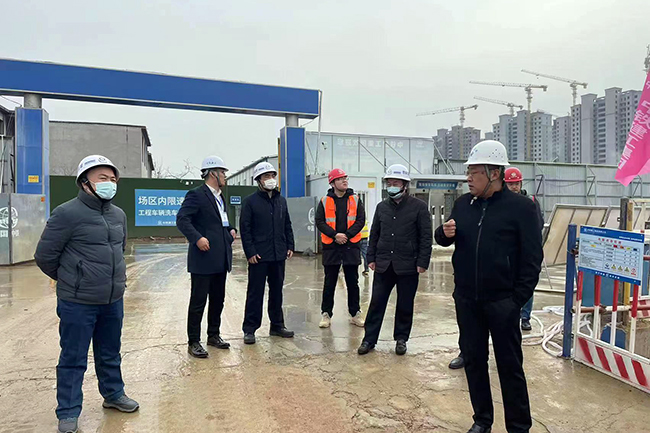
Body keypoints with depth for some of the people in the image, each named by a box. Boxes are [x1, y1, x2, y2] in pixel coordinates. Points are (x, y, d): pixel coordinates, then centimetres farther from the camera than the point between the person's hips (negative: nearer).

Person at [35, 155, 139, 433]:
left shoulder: (119, 214, 6)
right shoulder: (67, 213, -15)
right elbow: (44, 256, -8)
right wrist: (69, 279, 6)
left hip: (114, 301, 6)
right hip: (77, 303, -6)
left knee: (110, 354, 21)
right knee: (73, 359, 8)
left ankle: (113, 394, 39)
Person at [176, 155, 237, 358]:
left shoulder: (219, 197, 16)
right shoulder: (196, 195, -10)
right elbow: (182, 219, -18)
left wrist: (230, 229, 10)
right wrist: (197, 237, -28)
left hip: (220, 259, 9)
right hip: (203, 257, -8)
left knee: (218, 299, 16)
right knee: (198, 301, 1)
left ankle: (214, 335, 30)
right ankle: (193, 342, 13)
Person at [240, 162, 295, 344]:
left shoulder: (281, 200, 12)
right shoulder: (250, 201, -4)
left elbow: (287, 226, 16)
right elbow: (245, 229, -7)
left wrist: (290, 246, 7)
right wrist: (250, 252, -13)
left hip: (279, 255, 5)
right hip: (258, 256, -5)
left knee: (277, 291, 14)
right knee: (255, 293, 1)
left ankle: (277, 325, 26)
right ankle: (249, 329, 12)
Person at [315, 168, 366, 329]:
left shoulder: (355, 199, 5)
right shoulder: (325, 201, 3)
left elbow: (361, 220, -1)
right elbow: (319, 222, -2)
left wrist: (347, 235, -13)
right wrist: (335, 235, -15)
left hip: (351, 246, 1)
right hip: (331, 247, -1)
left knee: (353, 282, 8)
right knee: (329, 283, 7)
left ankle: (355, 314, 20)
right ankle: (326, 314, 18)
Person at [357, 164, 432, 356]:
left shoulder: (419, 207, -4)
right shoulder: (382, 207, 8)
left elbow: (426, 237, -6)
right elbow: (374, 234, 13)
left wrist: (422, 262, -10)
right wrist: (371, 258, 7)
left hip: (407, 265, -3)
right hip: (383, 264, 3)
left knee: (405, 305, 9)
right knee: (376, 302, 6)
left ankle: (401, 338, 26)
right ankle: (369, 338, 16)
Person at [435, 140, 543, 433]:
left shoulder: (521, 207, -9)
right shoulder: (463, 203, 5)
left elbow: (532, 258, -8)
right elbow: (443, 239, 14)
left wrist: (518, 299, -12)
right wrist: (445, 233, -9)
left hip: (502, 302, -4)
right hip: (466, 300, 5)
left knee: (510, 366, 8)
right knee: (473, 360, 14)